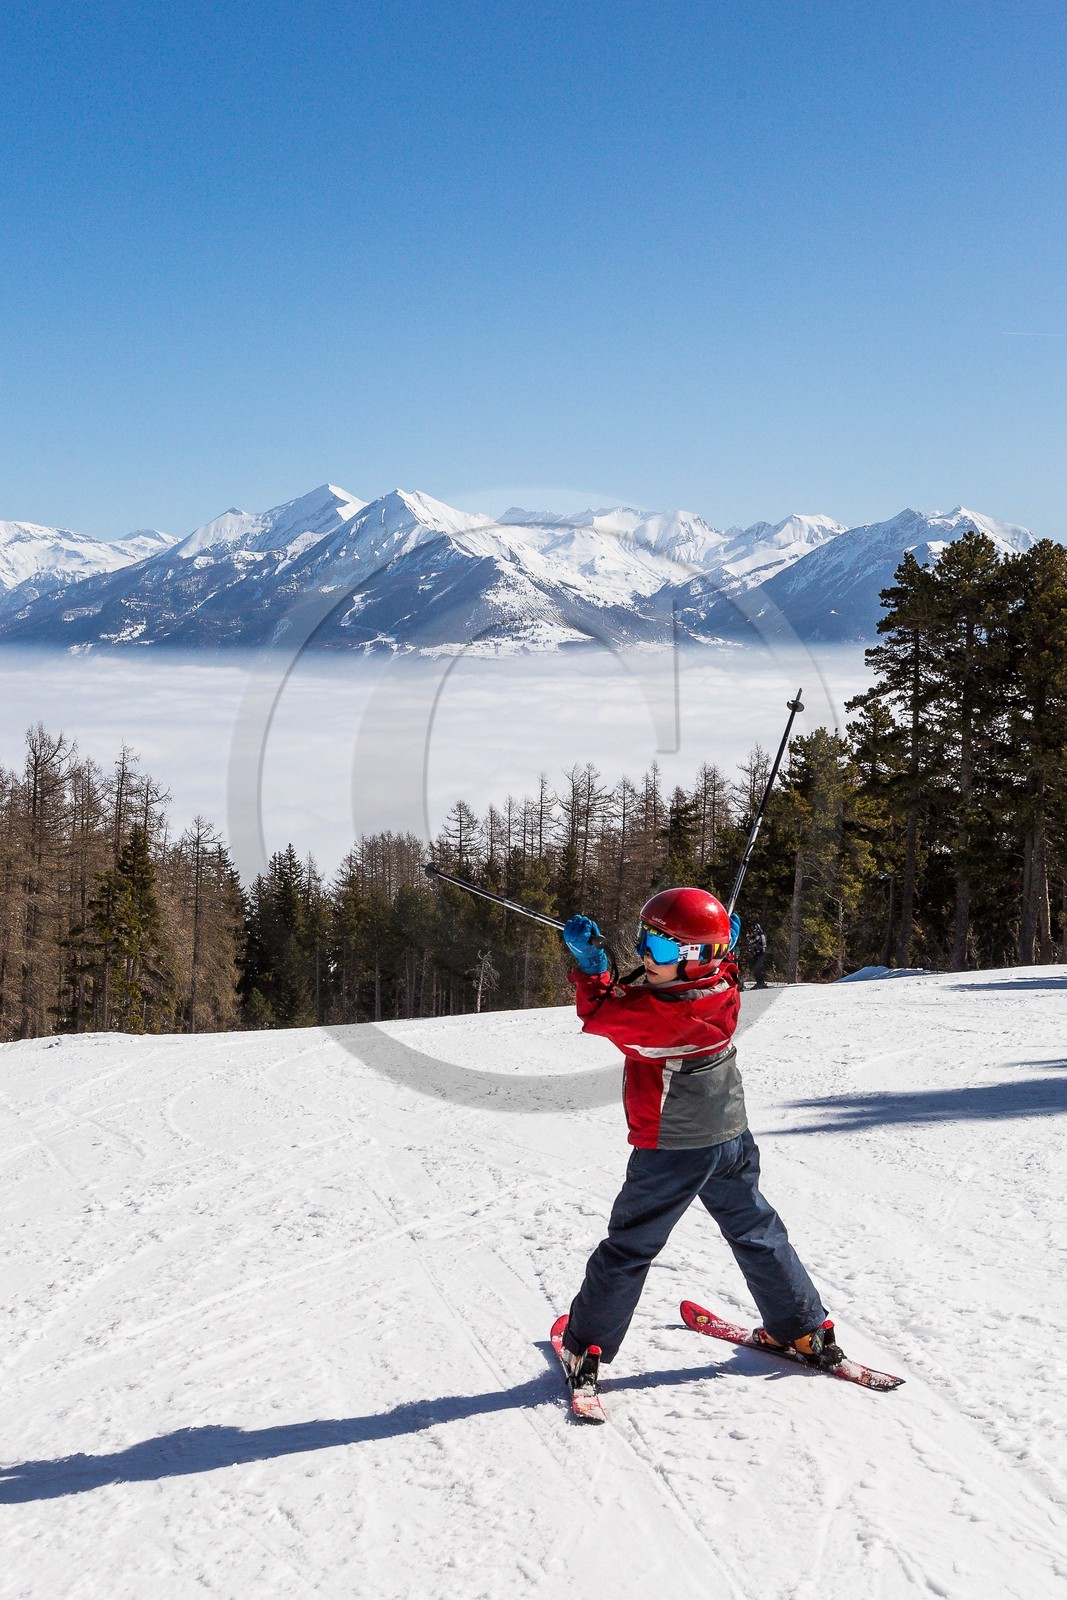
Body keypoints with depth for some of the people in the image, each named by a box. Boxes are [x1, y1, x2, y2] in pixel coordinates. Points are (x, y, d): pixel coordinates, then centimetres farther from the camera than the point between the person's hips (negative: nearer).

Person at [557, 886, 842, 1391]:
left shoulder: (666, 1014, -30)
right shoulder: (719, 985, -7)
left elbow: (599, 1016, -19)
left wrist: (589, 965, -9)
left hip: (672, 1151, -7)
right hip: (732, 1138, 7)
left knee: (627, 1249, 7)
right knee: (757, 1234, 21)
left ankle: (585, 1350, 16)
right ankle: (806, 1331, 29)